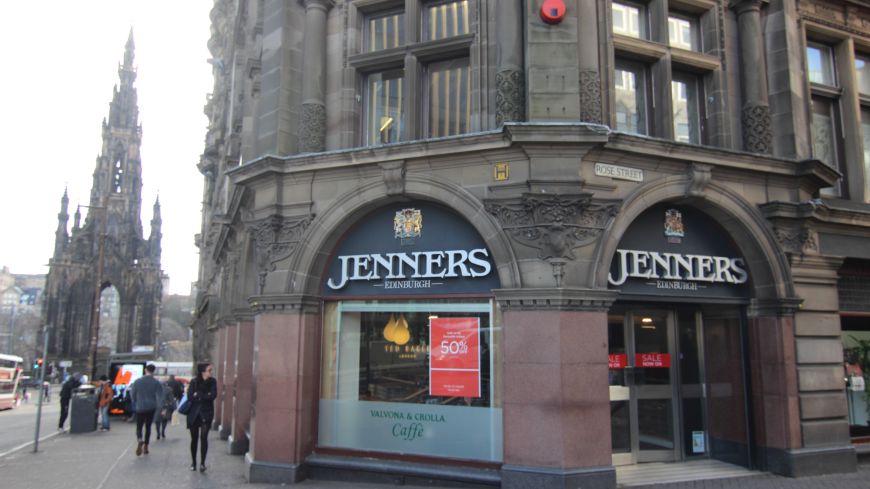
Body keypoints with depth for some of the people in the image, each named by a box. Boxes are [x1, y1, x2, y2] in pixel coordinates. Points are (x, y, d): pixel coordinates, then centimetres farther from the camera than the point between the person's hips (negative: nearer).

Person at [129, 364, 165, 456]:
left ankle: (140, 440, -24)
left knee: (139, 426, 6)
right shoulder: (157, 383, -6)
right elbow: (160, 396, -10)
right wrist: (161, 407, -2)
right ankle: (145, 446, 14)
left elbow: (132, 394, 6)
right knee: (148, 426, 13)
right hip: (151, 408, 0)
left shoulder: (137, 381, -2)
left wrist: (135, 403, 22)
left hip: (140, 408, 0)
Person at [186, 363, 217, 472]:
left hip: (206, 413, -1)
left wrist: (198, 395, -11)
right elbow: (190, 397, -12)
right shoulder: (194, 382, -2)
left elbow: (213, 395, -13)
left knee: (203, 437, -12)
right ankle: (193, 462, 24)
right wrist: (205, 396, -14)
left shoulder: (212, 381, -1)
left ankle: (202, 463, -7)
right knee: (194, 439, 9)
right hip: (193, 414, 1)